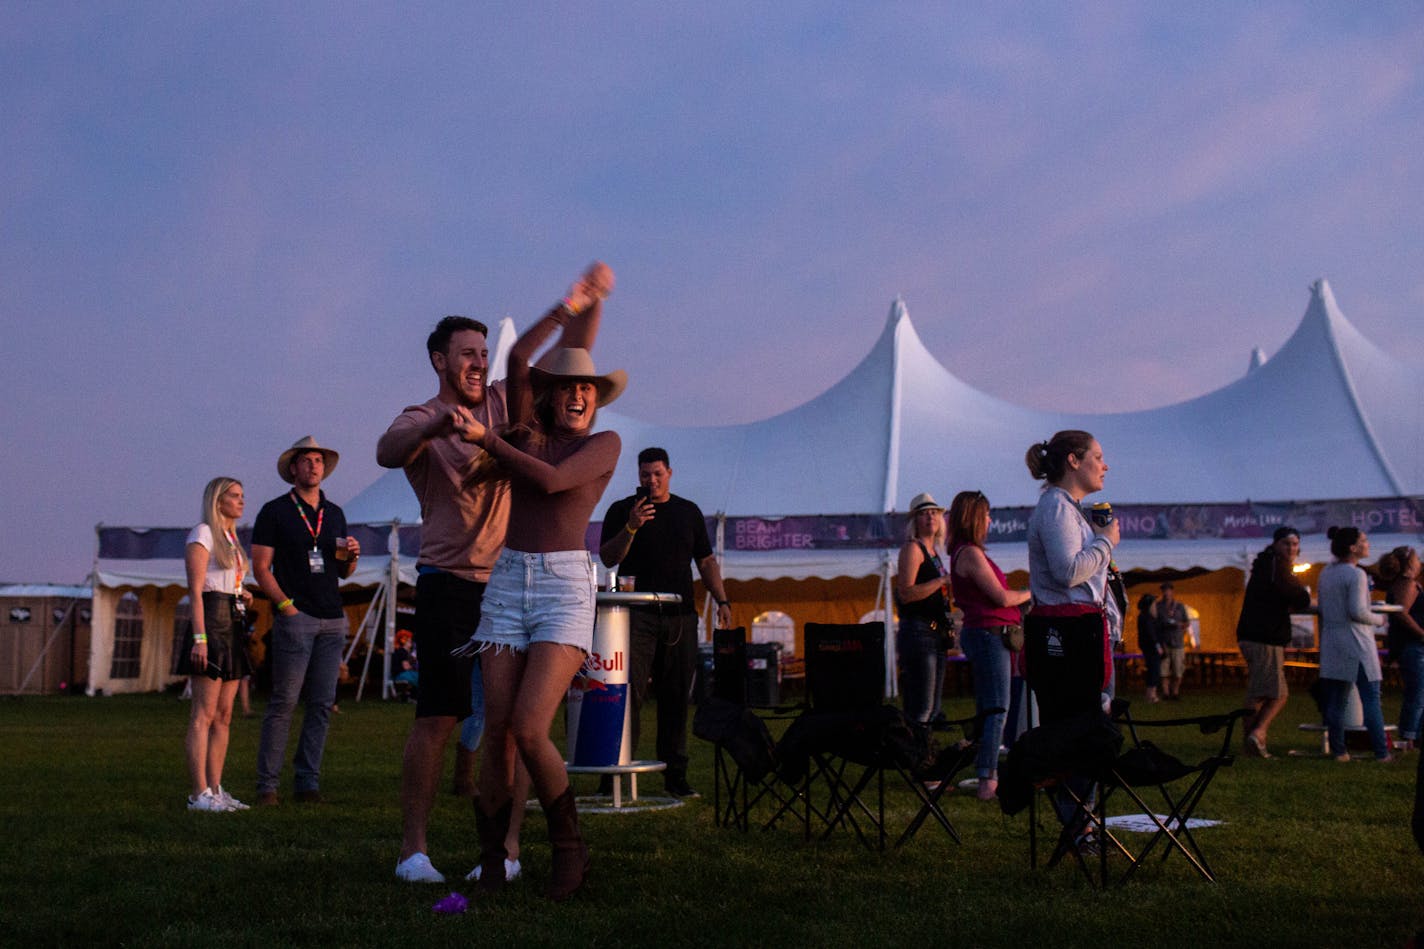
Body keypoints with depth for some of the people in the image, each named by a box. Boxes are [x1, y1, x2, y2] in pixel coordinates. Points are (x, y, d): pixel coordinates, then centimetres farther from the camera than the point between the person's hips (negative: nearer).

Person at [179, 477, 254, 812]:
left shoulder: (232, 538, 21)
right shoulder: (203, 534, -4)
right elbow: (195, 590, -12)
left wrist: (243, 596, 4)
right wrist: (199, 638, -19)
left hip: (233, 627, 9)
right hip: (211, 622, -9)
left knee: (224, 715, 7)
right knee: (204, 715, -8)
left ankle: (215, 789, 10)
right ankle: (199, 794, -8)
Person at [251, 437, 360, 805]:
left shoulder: (335, 514, 17)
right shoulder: (275, 511, 3)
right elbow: (260, 568, -2)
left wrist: (352, 556, -1)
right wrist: (286, 605, -12)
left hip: (333, 621, 5)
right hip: (295, 618, -5)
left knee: (322, 705, 4)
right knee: (283, 703, -7)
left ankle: (307, 781, 9)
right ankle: (267, 784, -2)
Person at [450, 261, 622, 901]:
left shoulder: (605, 443, 6)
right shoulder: (528, 432, 14)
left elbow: (551, 480, -11)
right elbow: (518, 360, 1)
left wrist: (486, 439, -6)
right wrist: (570, 305, -1)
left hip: (565, 586, -3)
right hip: (507, 583, 3)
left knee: (529, 727, -17)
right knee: (497, 732, -1)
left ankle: (569, 848, 1)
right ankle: (490, 861, 13)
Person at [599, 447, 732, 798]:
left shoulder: (689, 512, 17)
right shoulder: (622, 510, 7)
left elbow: (706, 561, 17)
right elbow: (607, 558, -1)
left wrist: (722, 601, 6)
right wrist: (631, 527, -16)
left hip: (681, 616, 3)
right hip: (637, 614, -3)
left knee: (676, 696, 4)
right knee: (630, 693, -9)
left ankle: (675, 773, 9)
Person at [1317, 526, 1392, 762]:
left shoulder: (1326, 572, 11)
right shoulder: (1356, 574, -13)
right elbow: (1357, 611, -18)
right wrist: (1379, 620, -1)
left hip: (1331, 642, 7)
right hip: (1356, 644, -7)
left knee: (1335, 700, 7)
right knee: (1371, 699, 0)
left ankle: (1338, 750, 8)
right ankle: (1382, 752, 2)